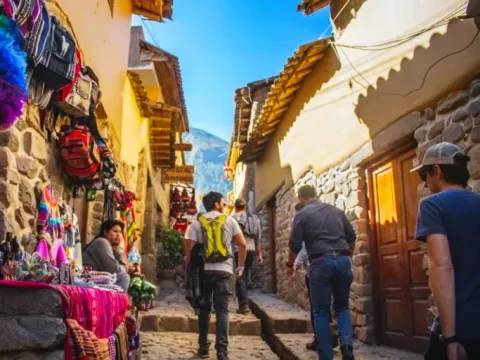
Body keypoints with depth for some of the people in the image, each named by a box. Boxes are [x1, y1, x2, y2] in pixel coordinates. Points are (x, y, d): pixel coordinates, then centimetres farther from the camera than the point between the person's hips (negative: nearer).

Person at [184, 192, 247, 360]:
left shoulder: (197, 223, 4)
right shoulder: (229, 220, 5)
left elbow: (190, 249, -3)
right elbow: (243, 245, 3)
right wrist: (241, 266, 13)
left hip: (204, 270, 1)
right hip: (224, 270, -1)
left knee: (204, 309, 15)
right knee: (222, 310, 0)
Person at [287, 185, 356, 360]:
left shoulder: (301, 214, 3)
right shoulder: (337, 211, 16)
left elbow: (295, 244, -1)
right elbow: (352, 236, 18)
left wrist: (290, 264, 15)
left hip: (321, 262, -4)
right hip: (343, 260, 4)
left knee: (321, 312, 6)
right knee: (342, 307, 17)